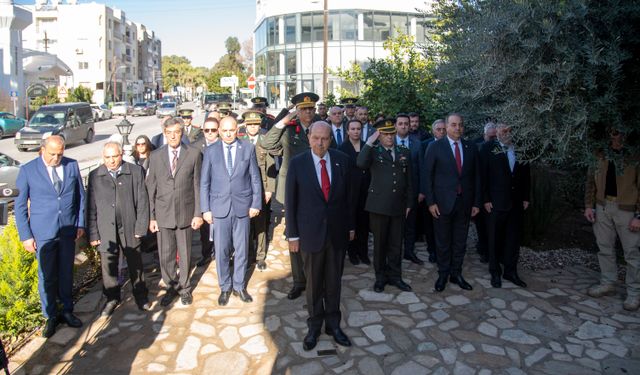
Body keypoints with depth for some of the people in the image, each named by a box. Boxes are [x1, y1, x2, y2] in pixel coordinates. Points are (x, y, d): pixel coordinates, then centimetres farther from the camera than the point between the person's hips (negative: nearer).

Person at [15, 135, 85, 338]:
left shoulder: (72, 165, -2)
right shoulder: (28, 170, -8)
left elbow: (80, 196, 8)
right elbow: (20, 205, -3)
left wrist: (80, 223, 5)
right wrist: (26, 236, -5)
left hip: (68, 230, 2)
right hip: (43, 232, -2)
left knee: (66, 273, 14)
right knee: (47, 277, 8)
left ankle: (67, 311, 31)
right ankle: (51, 316, 25)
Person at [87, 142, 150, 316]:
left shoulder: (136, 172, -3)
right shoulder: (95, 176, 1)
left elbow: (142, 202, -4)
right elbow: (91, 207, 2)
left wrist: (140, 228, -7)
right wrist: (93, 234, -1)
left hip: (130, 229, -1)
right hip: (106, 231, 1)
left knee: (135, 265, 13)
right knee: (108, 267, 11)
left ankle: (140, 296, 31)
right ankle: (112, 298, 32)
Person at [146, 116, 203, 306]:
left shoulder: (194, 154, -2)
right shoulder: (155, 156, 2)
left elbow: (198, 185, -2)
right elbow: (151, 188, 4)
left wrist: (198, 213, -5)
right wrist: (151, 216, 1)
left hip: (185, 213, -1)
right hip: (163, 214, 1)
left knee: (185, 254, 11)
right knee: (165, 256, 9)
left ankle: (184, 288, 31)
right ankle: (171, 287, 30)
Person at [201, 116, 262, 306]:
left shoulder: (248, 148, 1)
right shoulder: (210, 151, 2)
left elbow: (255, 178, 3)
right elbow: (204, 182, 4)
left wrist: (256, 204, -1)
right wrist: (205, 209, -1)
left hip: (242, 206, 0)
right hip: (219, 207, 0)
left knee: (241, 249, 10)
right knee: (221, 250, 6)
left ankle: (239, 286, 27)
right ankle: (225, 287, 24)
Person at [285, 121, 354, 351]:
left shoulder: (342, 160, -2)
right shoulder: (297, 163, -8)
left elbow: (347, 195, 5)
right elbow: (290, 201, -4)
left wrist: (350, 225, 8)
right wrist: (292, 235, -4)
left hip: (337, 232, 2)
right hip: (311, 232, -1)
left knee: (334, 281, 13)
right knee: (314, 283, 12)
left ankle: (333, 323, 32)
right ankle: (314, 325, 31)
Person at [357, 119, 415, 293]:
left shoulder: (405, 152, 10)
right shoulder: (373, 152, -1)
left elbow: (409, 180, 11)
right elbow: (361, 164, -24)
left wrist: (409, 203, 8)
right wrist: (369, 142, -21)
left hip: (398, 206, 3)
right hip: (379, 205, -3)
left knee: (396, 244, 11)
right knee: (380, 243, 8)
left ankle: (395, 276, 26)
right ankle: (380, 277, 23)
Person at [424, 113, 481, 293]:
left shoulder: (471, 148, 7)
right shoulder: (435, 147, -3)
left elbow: (476, 177, 9)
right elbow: (428, 175, -4)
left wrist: (476, 202, 5)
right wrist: (430, 201, -10)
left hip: (465, 202, 3)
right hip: (443, 202, -3)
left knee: (460, 242, 11)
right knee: (443, 242, 7)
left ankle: (456, 273, 26)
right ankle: (443, 274, 23)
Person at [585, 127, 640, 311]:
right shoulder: (601, 157, 5)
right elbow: (591, 181, 11)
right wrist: (589, 205, 5)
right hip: (602, 207, 5)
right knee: (605, 248, 14)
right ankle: (607, 284, 28)